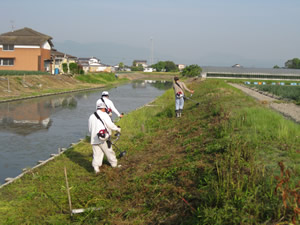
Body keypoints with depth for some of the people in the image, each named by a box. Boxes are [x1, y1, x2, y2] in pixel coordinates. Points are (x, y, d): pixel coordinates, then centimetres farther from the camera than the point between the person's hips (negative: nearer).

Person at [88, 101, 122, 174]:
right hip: (103, 139, -4)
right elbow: (110, 125, -10)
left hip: (94, 140, 4)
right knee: (109, 152, 11)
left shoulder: (91, 116, 13)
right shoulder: (104, 115, -5)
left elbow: (90, 129, 17)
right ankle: (114, 164, 25)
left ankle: (96, 166, -5)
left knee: (97, 154, 7)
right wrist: (118, 129, 6)